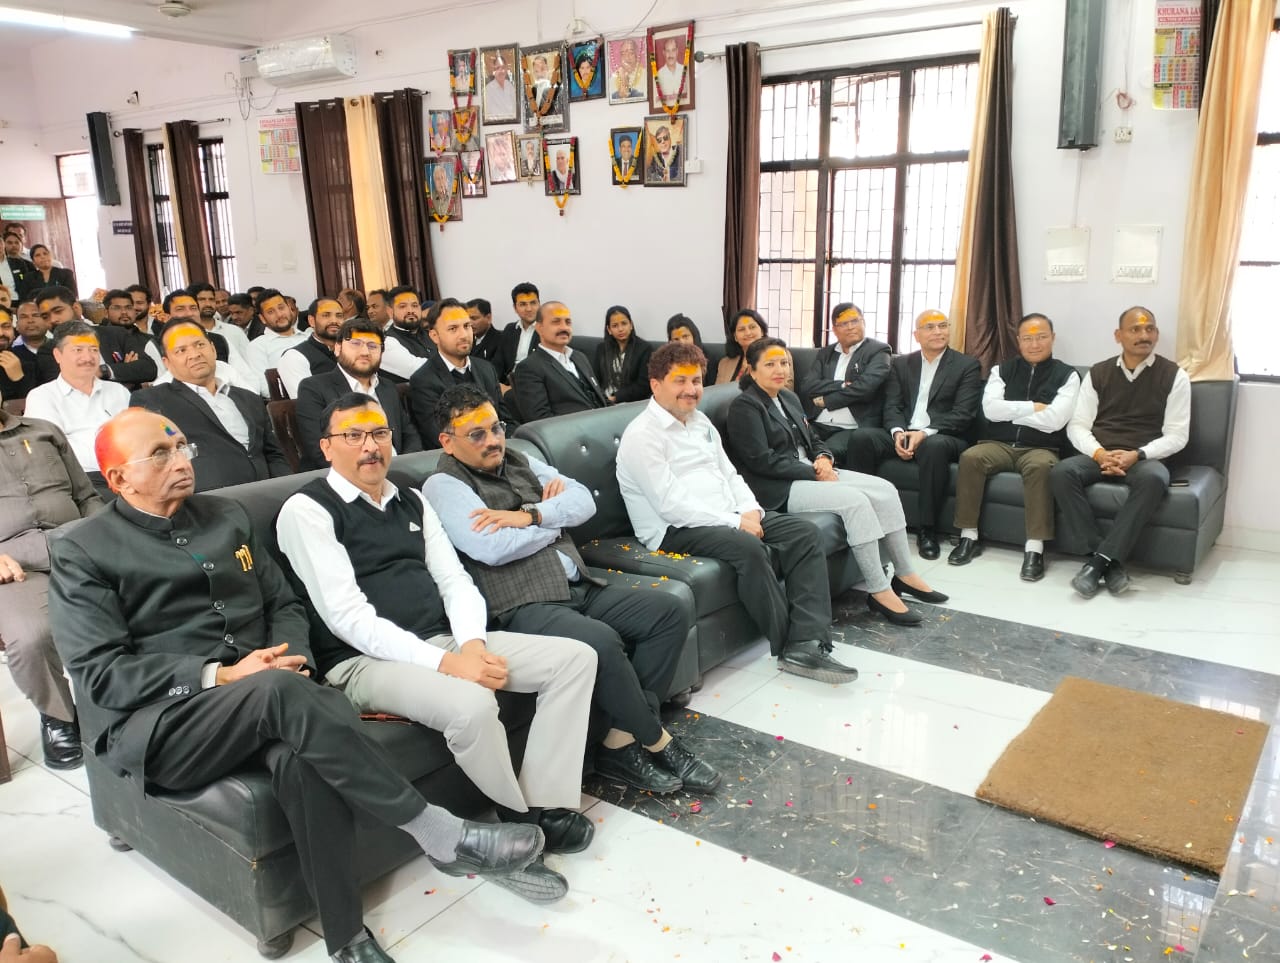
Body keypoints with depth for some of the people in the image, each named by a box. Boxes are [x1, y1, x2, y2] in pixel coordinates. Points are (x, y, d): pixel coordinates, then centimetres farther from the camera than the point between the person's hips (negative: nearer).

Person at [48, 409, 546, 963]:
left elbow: (284, 606, 17)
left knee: (300, 756, -34)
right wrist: (220, 675, -18)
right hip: (158, 721, -3)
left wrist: (290, 659, -6)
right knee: (280, 691, -36)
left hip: (262, 702, 4)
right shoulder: (81, 553, 2)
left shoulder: (226, 516, 16)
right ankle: (437, 834, -31)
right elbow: (99, 674, -8)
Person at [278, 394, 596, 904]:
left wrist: (472, 644, -11)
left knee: (575, 657, -6)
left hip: (447, 642, 8)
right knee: (472, 704, -36)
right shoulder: (307, 511, -6)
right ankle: (521, 822, -6)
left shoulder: (411, 501, 16)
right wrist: (445, 662, -22)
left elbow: (455, 580, 11)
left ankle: (544, 807, -9)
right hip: (367, 660, -7)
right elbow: (347, 617, -15)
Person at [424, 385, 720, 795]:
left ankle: (621, 743, -7)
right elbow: (493, 548, -17)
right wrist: (555, 518, -1)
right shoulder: (444, 485, -2)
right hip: (523, 606, -8)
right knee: (601, 642, -33)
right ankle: (658, 742, -7)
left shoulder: (520, 463, 20)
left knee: (669, 612, -6)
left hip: (581, 588, 8)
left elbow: (584, 501, 9)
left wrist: (531, 514, -9)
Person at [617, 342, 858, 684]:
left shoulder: (699, 421, 17)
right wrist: (736, 523, -18)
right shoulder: (642, 436, -11)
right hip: (676, 530, -9)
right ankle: (789, 644, -15)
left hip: (729, 518, 9)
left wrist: (750, 510, -2)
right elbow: (672, 506, -19)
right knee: (749, 547, -34)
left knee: (803, 532, -10)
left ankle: (808, 644, -19)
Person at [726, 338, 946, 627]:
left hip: (809, 474, 9)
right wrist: (813, 473, -16)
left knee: (885, 490, -8)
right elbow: (761, 460, -16)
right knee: (856, 501, -27)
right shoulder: (745, 406, -8)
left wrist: (824, 459, -4)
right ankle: (879, 592, -21)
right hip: (780, 489, -8)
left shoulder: (789, 398, 18)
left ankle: (905, 574, 1)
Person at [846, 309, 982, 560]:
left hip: (942, 436, -3)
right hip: (902, 433, 3)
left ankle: (928, 530, -29)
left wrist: (925, 433, -20)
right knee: (861, 437, -25)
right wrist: (898, 432, -15)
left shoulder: (968, 366, 7)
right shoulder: (900, 364, 17)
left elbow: (963, 414, -5)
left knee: (935, 446, -39)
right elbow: (892, 406, 7)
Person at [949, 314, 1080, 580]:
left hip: (1039, 449, -2)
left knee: (1041, 466, -36)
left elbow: (1055, 420, -11)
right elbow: (990, 409, -4)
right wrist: (1032, 407, -6)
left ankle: (1034, 547, -33)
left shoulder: (1067, 375, 5)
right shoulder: (1001, 371, 12)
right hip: (999, 444, 2)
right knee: (970, 457, -28)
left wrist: (1010, 412, -4)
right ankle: (969, 537, -21)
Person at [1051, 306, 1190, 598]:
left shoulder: (1174, 376, 5)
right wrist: (1099, 453, -15)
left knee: (1153, 479, -38)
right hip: (1099, 455, 2)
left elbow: (1177, 436, -1)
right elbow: (1077, 426, 5)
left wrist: (1137, 455, -18)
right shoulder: (1098, 373, 11)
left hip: (1145, 458, -2)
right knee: (1061, 472, -30)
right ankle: (1110, 560, -27)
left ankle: (1099, 560, -33)